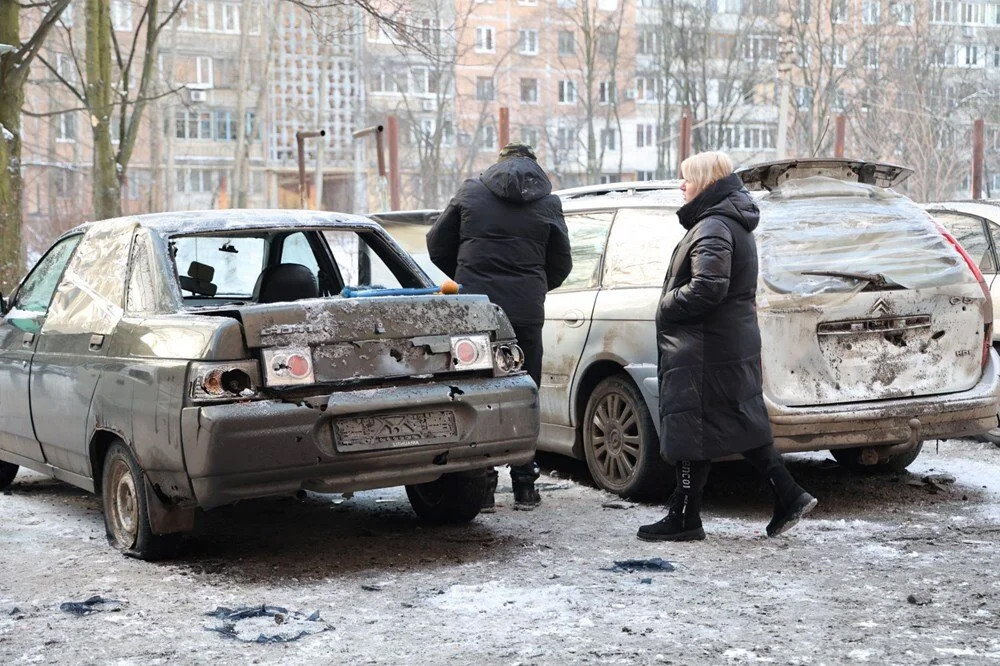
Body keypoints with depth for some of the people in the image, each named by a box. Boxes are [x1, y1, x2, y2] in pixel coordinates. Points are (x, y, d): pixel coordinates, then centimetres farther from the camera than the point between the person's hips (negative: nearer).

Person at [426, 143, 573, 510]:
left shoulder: (470, 192, 5)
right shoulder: (549, 203, 6)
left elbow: (437, 246, 10)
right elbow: (560, 264, 11)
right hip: (526, 311, 1)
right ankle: (524, 486, 12)